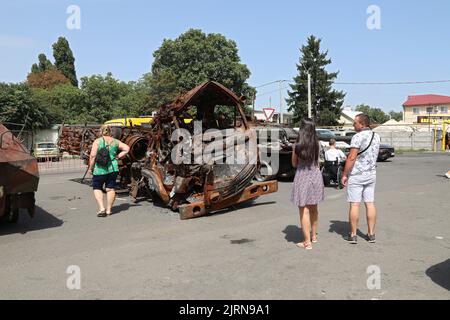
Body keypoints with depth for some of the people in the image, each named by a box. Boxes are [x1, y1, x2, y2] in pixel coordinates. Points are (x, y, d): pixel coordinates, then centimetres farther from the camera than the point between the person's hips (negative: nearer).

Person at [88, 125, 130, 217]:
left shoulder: (97, 141, -6)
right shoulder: (115, 141, 6)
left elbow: (93, 156, -11)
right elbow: (127, 148, 2)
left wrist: (90, 168, -2)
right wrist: (117, 157, 4)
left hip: (99, 169, -3)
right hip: (113, 168, 3)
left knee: (97, 188, 11)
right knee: (110, 189, 10)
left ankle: (101, 208, -2)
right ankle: (108, 210, 15)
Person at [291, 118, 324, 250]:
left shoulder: (297, 145, -11)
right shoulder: (316, 144, -2)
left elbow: (294, 164, 0)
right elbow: (317, 163, 9)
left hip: (302, 176, -5)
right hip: (315, 175, 5)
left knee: (304, 211, 1)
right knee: (313, 208, 19)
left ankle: (307, 242, 4)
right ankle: (314, 236, 34)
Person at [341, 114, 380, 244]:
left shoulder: (358, 137, -15)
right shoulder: (376, 136, 9)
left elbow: (351, 157, -19)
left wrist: (344, 174, -13)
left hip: (356, 174, -7)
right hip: (371, 174, 7)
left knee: (354, 204, -1)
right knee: (370, 204, 8)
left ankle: (353, 235, 5)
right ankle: (371, 234, 13)